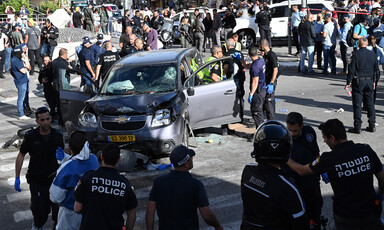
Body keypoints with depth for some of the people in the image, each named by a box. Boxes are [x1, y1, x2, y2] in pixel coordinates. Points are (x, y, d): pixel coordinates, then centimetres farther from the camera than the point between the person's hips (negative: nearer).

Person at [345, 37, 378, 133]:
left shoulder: (355, 54, -11)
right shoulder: (373, 54, 4)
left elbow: (351, 70, -12)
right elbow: (376, 70, 11)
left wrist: (348, 83, -6)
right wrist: (374, 81, 22)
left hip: (358, 82, -4)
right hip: (370, 81, 4)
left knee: (357, 105, 0)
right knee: (370, 104, 13)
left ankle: (357, 127, 2)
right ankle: (372, 125, 17)